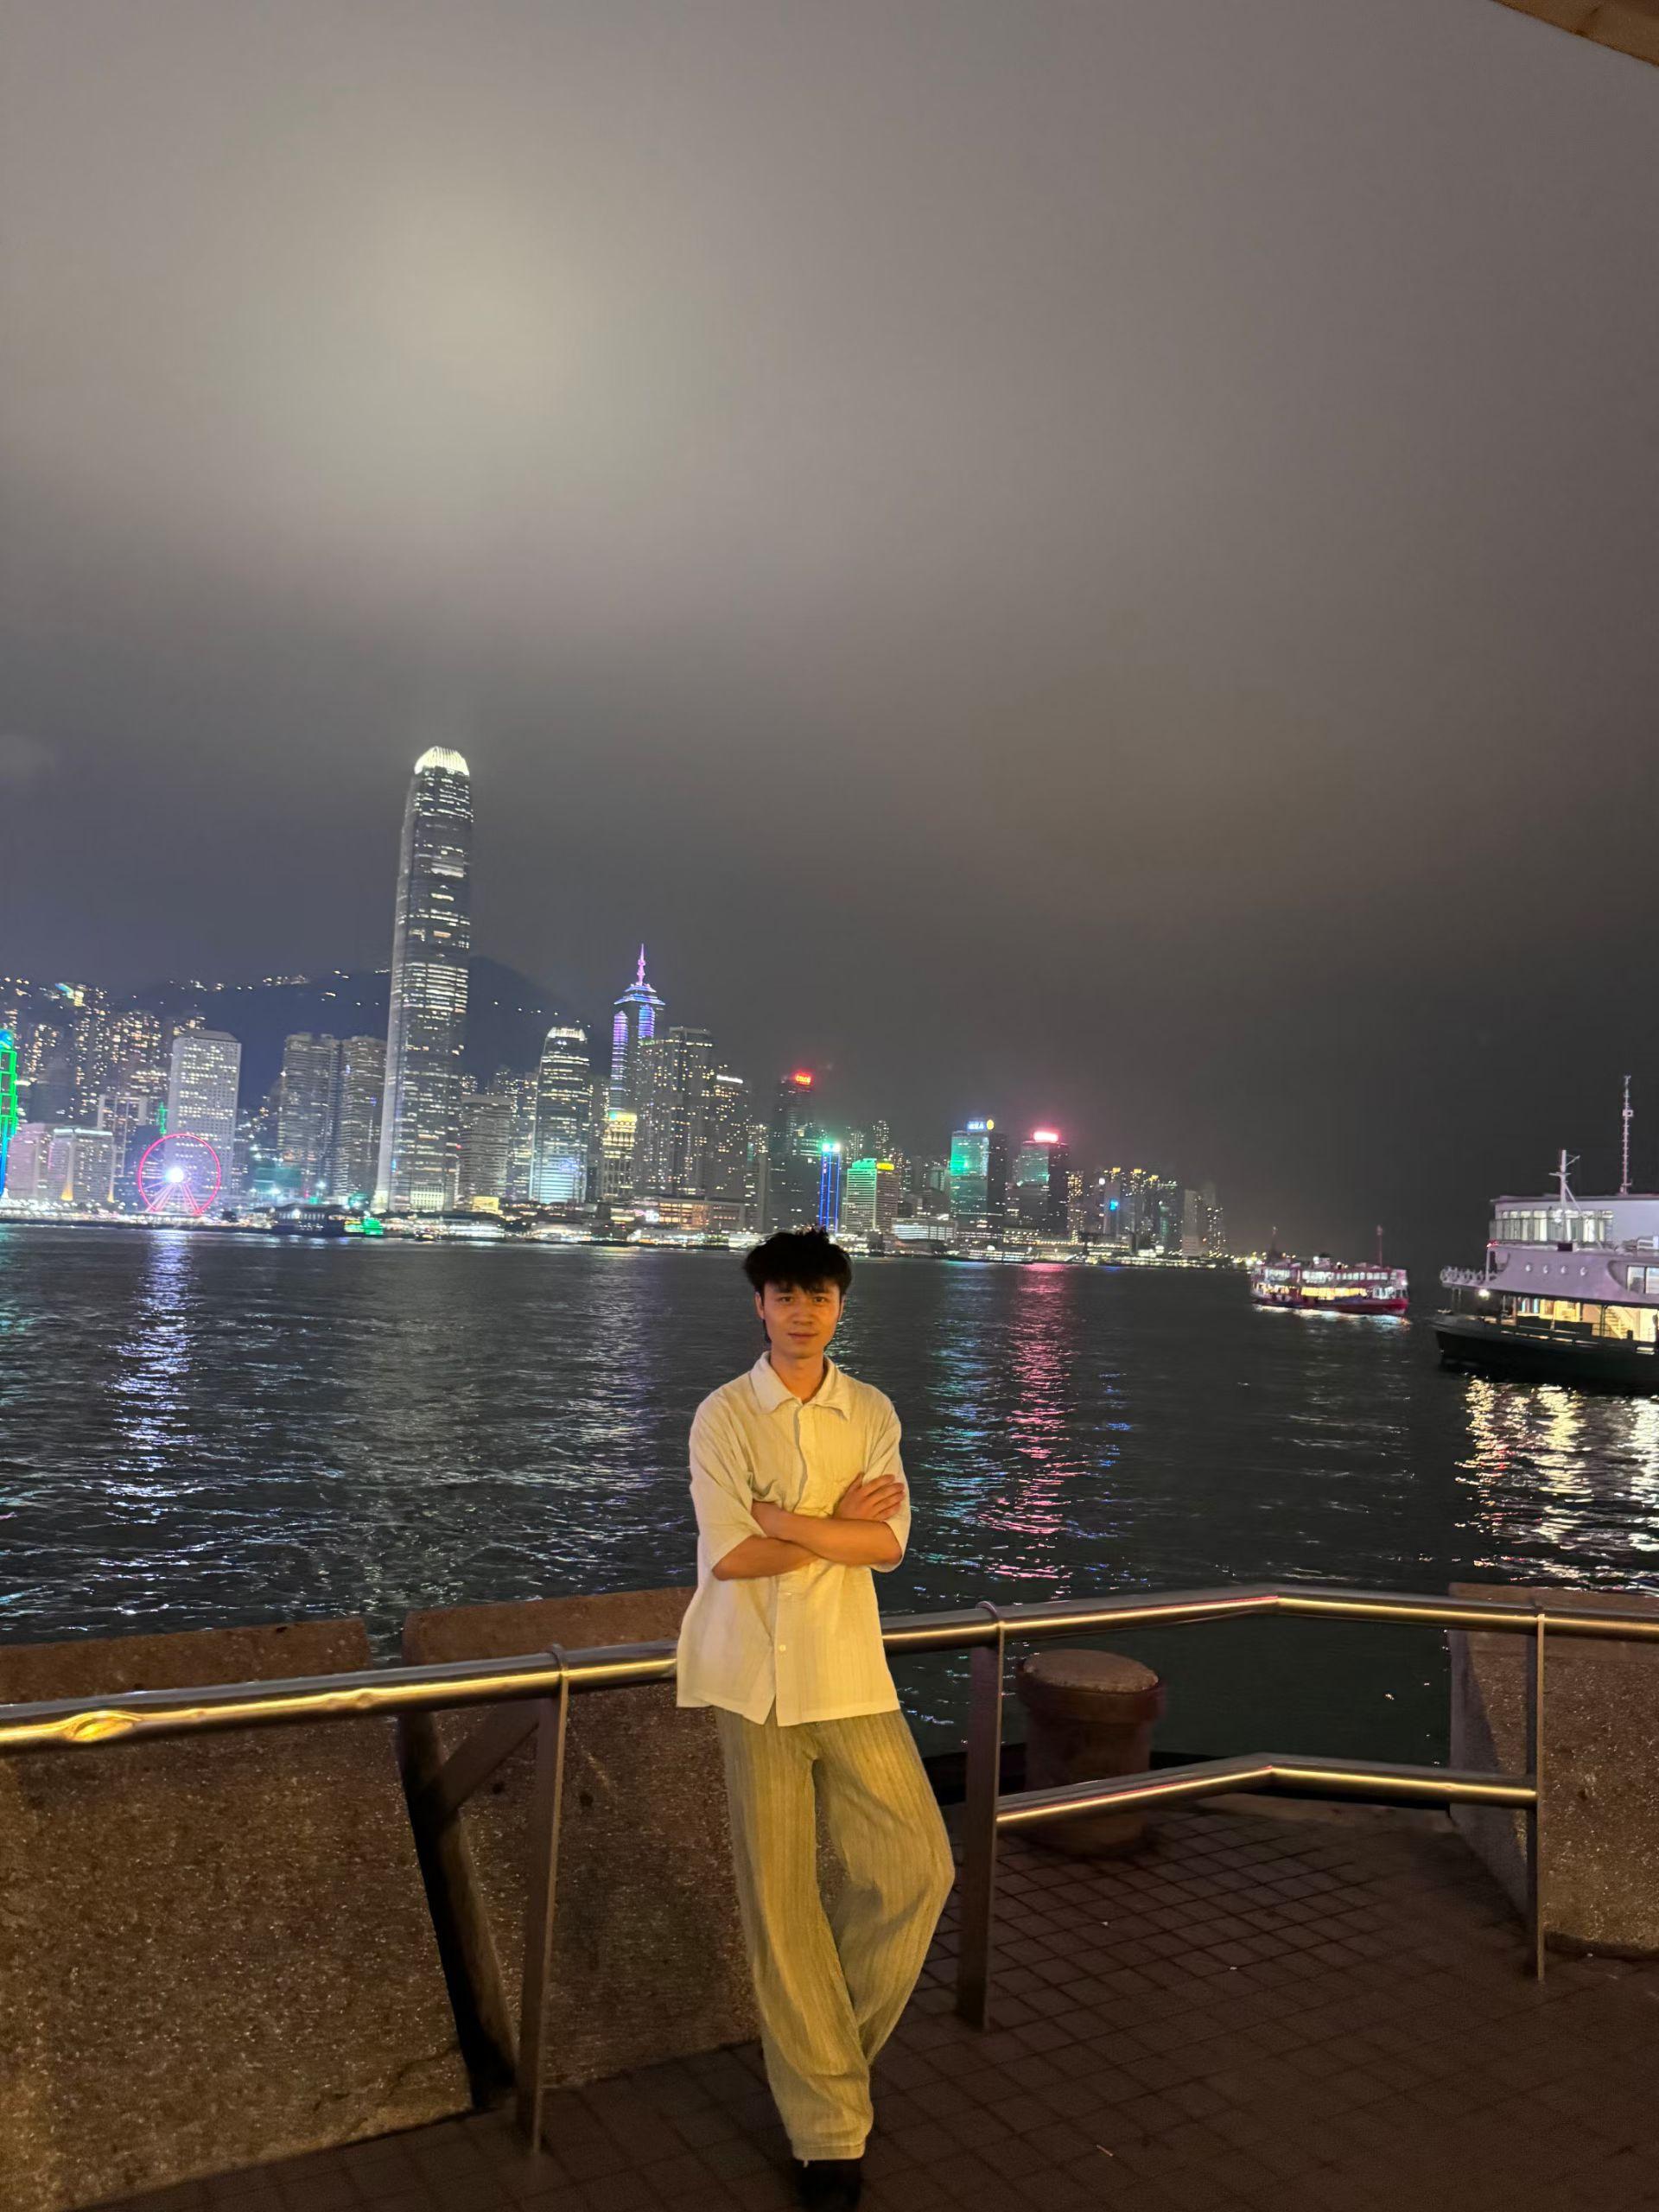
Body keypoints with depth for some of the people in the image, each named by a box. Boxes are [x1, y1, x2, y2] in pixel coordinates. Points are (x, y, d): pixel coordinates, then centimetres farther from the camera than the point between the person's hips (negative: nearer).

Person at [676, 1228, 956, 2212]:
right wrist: (841, 1524, -9)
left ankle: (831, 2043, 30)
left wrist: (788, 1522, -15)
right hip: (755, 1677, -2)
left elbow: (889, 1544, -6)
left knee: (919, 1867, 3)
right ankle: (828, 2125, 24)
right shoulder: (724, 1415, -5)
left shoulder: (873, 1414, 4)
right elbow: (728, 1557, -13)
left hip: (850, 1674, 3)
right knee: (780, 1900, 6)